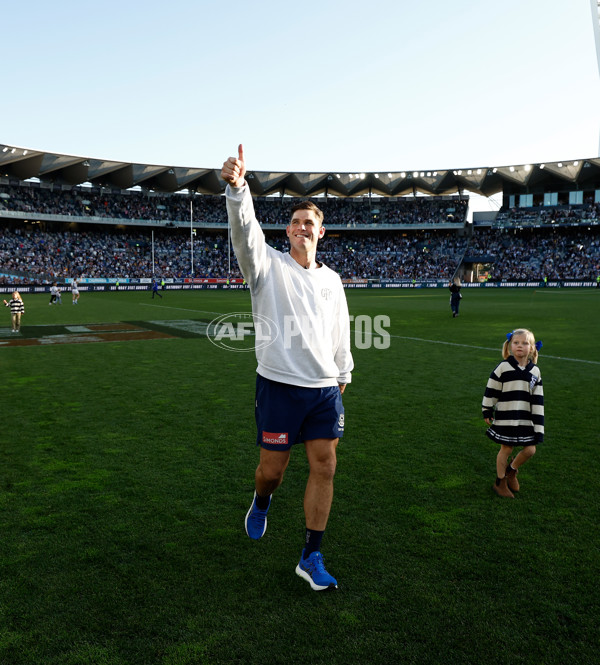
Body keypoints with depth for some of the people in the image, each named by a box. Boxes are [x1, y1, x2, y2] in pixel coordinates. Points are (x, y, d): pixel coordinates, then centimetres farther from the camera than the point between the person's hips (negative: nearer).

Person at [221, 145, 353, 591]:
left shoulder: (332, 280, 14)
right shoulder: (269, 265, 1)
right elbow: (245, 229, -18)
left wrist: (342, 376, 26)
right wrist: (237, 187, -35)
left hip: (325, 388, 4)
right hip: (279, 385, -4)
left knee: (325, 467, 3)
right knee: (272, 468, 4)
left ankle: (311, 558, 18)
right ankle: (262, 502, 43)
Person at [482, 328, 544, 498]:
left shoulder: (535, 371, 2)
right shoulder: (503, 367, -9)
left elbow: (538, 400, 4)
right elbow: (491, 390, 0)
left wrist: (538, 427, 2)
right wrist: (487, 411, 4)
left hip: (525, 419, 4)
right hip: (505, 418, -3)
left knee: (530, 450, 5)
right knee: (506, 449, 6)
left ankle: (512, 469, 34)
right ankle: (500, 482, 25)